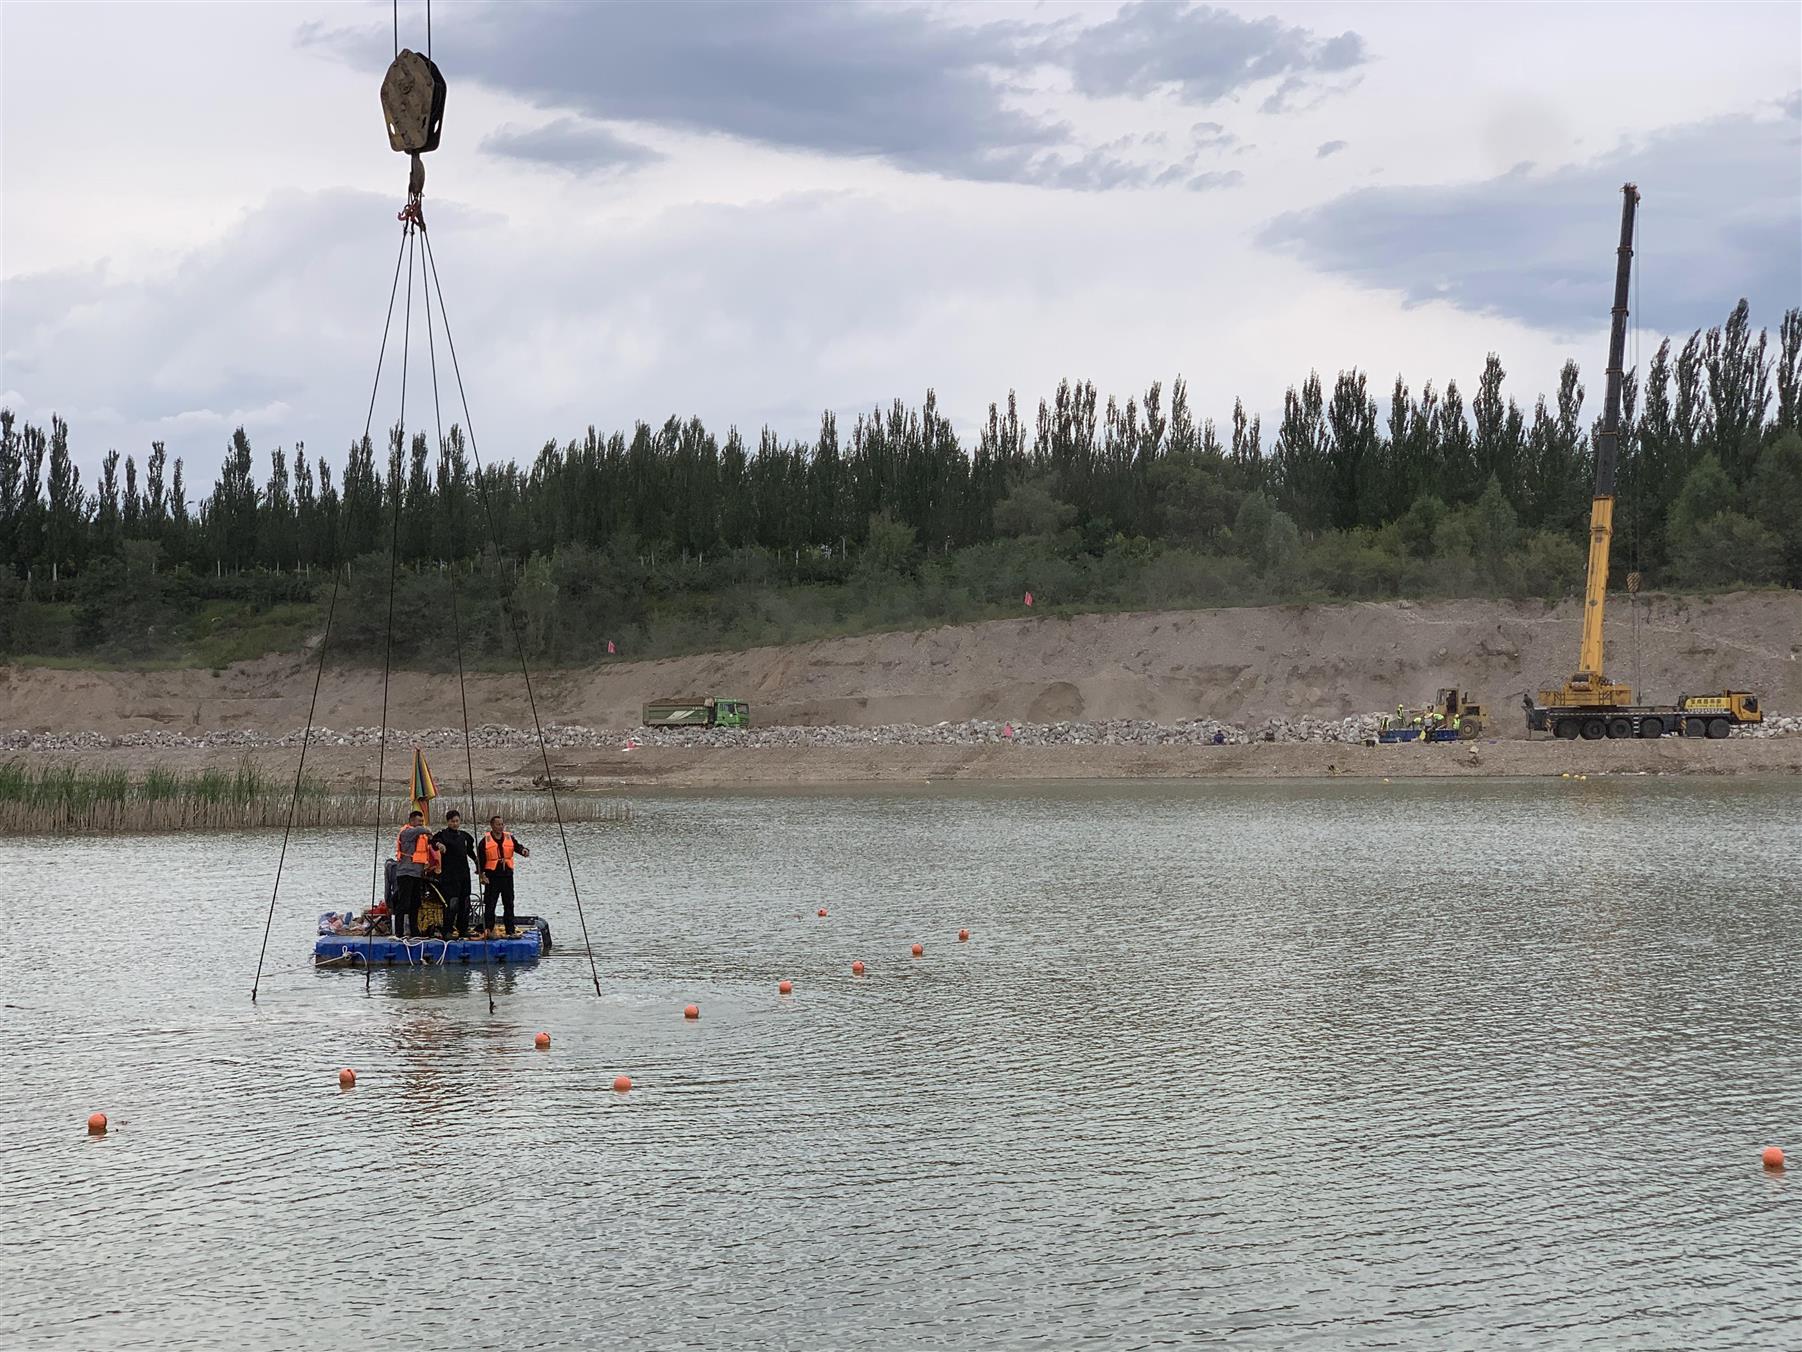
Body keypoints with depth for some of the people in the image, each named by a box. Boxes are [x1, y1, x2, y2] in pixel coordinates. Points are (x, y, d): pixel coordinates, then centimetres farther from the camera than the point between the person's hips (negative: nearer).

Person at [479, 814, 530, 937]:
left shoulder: (509, 838, 9)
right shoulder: (486, 840, 0)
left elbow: (517, 847, -6)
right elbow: (480, 859, 1)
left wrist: (524, 851, -29)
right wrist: (482, 875, -6)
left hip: (507, 875, 3)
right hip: (492, 877, -3)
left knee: (509, 904, 7)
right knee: (490, 904, -3)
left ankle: (510, 931, 12)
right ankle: (488, 929, 2)